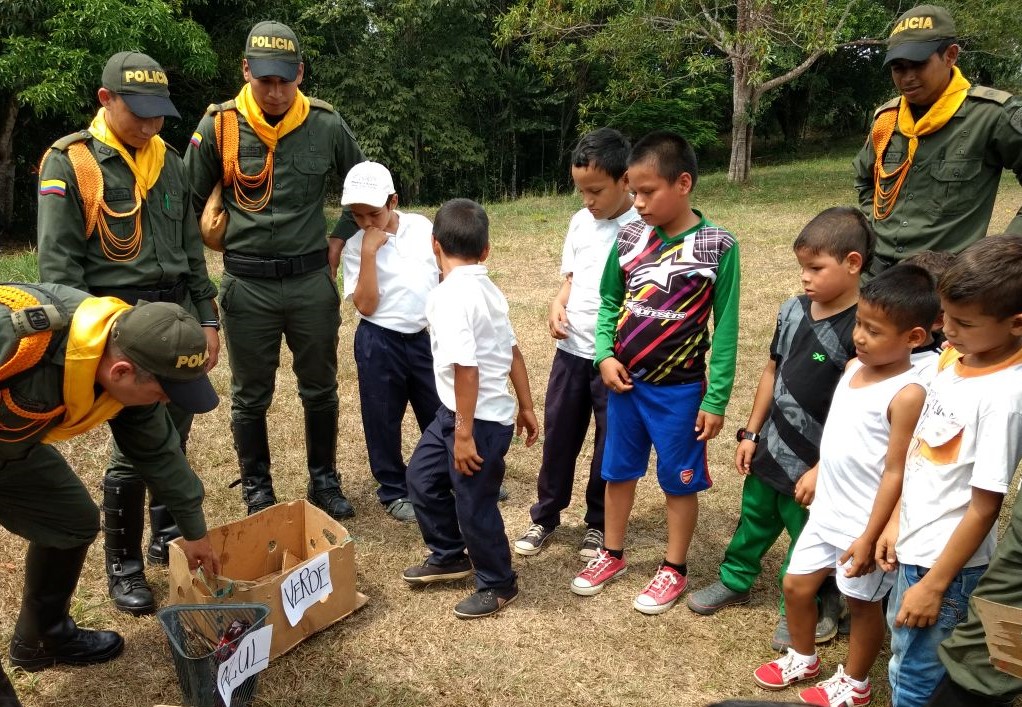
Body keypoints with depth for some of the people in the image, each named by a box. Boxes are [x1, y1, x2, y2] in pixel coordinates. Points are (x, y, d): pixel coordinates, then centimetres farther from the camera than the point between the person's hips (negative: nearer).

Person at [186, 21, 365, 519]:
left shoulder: (326, 126, -3)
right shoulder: (218, 127, -7)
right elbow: (188, 204, 4)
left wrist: (341, 238, 7)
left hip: (312, 281, 2)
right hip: (247, 286, -1)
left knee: (320, 390, 13)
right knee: (250, 397, 10)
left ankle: (324, 481, 31)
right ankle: (257, 492, 27)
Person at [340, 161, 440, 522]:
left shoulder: (422, 227, 0)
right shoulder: (355, 246, -7)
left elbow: (445, 274, 11)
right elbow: (366, 305, -17)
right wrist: (369, 252, -21)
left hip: (426, 337, 2)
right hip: (379, 343, -2)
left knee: (441, 413, 13)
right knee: (384, 420, 8)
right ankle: (395, 490, 25)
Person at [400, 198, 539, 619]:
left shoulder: (449, 296, -21)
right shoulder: (487, 289, 7)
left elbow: (467, 368, -26)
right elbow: (513, 352, 10)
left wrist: (464, 433, -22)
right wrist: (526, 408, 17)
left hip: (479, 419, -10)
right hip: (455, 411, 10)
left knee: (474, 505, 7)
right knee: (421, 478, 22)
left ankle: (498, 585, 28)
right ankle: (449, 556, 39)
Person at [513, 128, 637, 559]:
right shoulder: (580, 221, 5)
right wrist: (557, 306, -4)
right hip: (572, 349, 5)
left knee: (610, 443, 11)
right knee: (558, 433, 14)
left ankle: (599, 524, 30)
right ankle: (545, 516, 31)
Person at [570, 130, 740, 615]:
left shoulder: (717, 246, -13)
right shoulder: (629, 238, -2)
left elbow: (725, 328, -10)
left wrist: (716, 399, -11)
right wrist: (605, 355, -7)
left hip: (680, 389, -4)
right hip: (624, 382, 4)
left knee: (679, 481, 11)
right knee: (618, 471, 17)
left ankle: (674, 569, 30)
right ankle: (612, 555, 36)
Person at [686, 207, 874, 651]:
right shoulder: (793, 311, -2)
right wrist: (751, 434, 9)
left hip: (814, 464, -6)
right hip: (770, 450, 6)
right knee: (754, 520, 24)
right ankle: (735, 581, 46)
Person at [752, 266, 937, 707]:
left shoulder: (907, 394, -23)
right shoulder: (854, 366, 0)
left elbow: (896, 473, -22)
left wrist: (869, 537, -19)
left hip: (864, 522, -7)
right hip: (826, 509, 7)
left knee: (861, 602, 14)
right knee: (796, 586, 18)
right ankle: (802, 659, 43)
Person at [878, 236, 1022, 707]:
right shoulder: (954, 355, -3)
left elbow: (984, 508, -21)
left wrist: (935, 585, -14)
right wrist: (896, 521, 9)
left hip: (946, 561, -7)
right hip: (916, 545, 8)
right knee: (903, 646, 25)